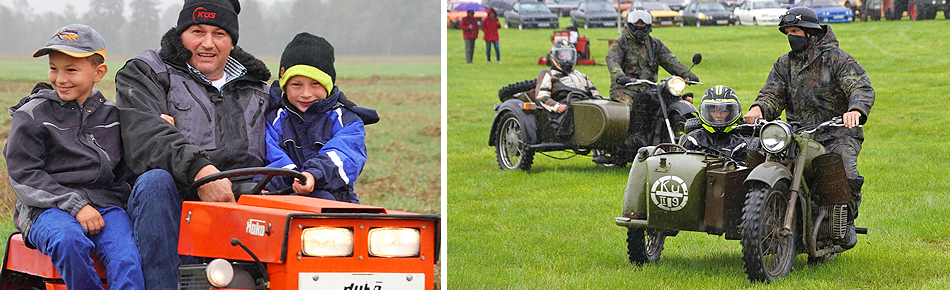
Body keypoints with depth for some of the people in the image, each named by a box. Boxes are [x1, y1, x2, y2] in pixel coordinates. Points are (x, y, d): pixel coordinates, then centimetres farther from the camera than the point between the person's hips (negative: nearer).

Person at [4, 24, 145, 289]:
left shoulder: (112, 115, 15)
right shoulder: (32, 116, 3)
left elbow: (124, 168, 23)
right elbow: (23, 175, -4)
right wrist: (74, 205, -13)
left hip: (105, 205, 3)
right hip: (47, 208, -3)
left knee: (127, 257, -27)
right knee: (68, 241, -37)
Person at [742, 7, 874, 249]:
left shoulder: (836, 59, -3)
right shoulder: (784, 64, 14)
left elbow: (862, 88, -15)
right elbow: (772, 94, 5)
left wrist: (856, 110, -38)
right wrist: (758, 109, -20)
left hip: (837, 134, -4)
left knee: (848, 178, -29)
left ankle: (846, 222, 1)